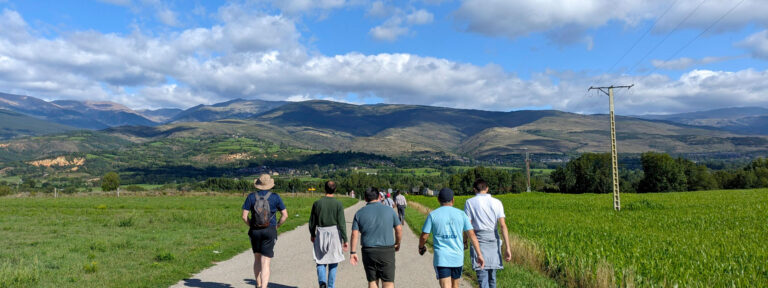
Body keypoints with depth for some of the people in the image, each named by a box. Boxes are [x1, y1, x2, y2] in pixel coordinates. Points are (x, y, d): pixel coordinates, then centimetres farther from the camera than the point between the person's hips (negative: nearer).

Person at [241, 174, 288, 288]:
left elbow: (244, 216, -5)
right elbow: (285, 215, -3)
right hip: (270, 231, -2)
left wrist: (251, 225, 10)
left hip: (254, 231, 2)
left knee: (257, 259, 21)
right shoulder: (275, 197, -5)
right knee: (265, 263, -1)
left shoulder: (251, 197, -3)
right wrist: (276, 226, 8)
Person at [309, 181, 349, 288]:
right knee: (333, 262, 12)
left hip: (321, 234, 1)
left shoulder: (317, 203, -1)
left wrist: (312, 234, 23)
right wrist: (345, 240, -6)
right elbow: (342, 223, -11)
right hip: (334, 234, -1)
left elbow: (312, 222, 7)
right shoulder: (338, 204, -8)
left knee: (320, 261, 11)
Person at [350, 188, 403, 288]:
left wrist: (353, 252, 2)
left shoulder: (360, 213, 1)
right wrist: (397, 244, 17)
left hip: (368, 252, 1)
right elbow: (399, 229, 2)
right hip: (387, 251, -1)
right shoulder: (389, 210, 1)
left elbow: (355, 234, -3)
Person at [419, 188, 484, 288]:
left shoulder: (433, 215, -3)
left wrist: (421, 247, 18)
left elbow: (424, 236, -2)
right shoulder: (461, 214, 2)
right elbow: (472, 235, -1)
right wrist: (479, 254, 1)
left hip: (441, 258, -3)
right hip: (458, 257, 3)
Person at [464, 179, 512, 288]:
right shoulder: (497, 202, 3)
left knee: (482, 277, -4)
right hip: (493, 241, 3)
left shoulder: (470, 202, -2)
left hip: (479, 240, -3)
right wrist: (507, 248, -5)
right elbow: (503, 225, -4)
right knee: (492, 276, 17)